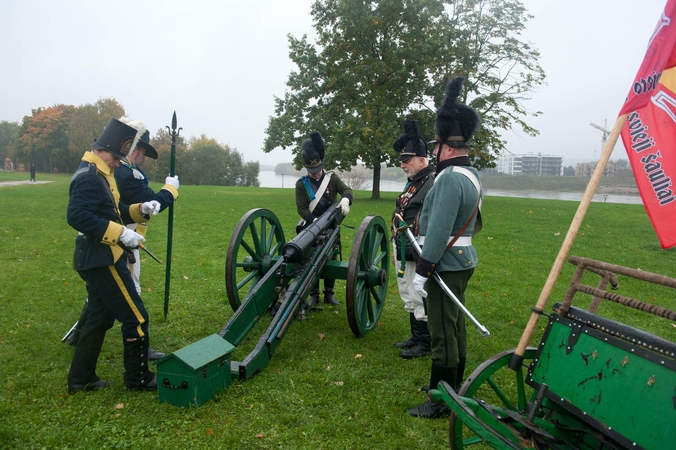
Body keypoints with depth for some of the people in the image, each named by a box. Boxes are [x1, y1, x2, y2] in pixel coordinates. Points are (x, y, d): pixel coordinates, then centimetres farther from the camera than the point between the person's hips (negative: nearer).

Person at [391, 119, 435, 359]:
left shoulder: (433, 182, -16)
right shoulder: (412, 182, 15)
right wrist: (396, 248, 22)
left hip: (417, 255, -10)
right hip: (404, 253, 10)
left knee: (418, 299, 0)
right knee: (409, 298, 18)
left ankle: (426, 344, 15)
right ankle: (416, 337, 32)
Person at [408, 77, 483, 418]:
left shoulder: (450, 179, -21)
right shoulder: (470, 175, 12)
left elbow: (439, 230, -25)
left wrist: (422, 270, -22)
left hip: (446, 265, -10)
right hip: (462, 261, 10)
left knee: (442, 331, -2)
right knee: (455, 324, 19)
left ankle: (441, 401, 10)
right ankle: (454, 384, 33)